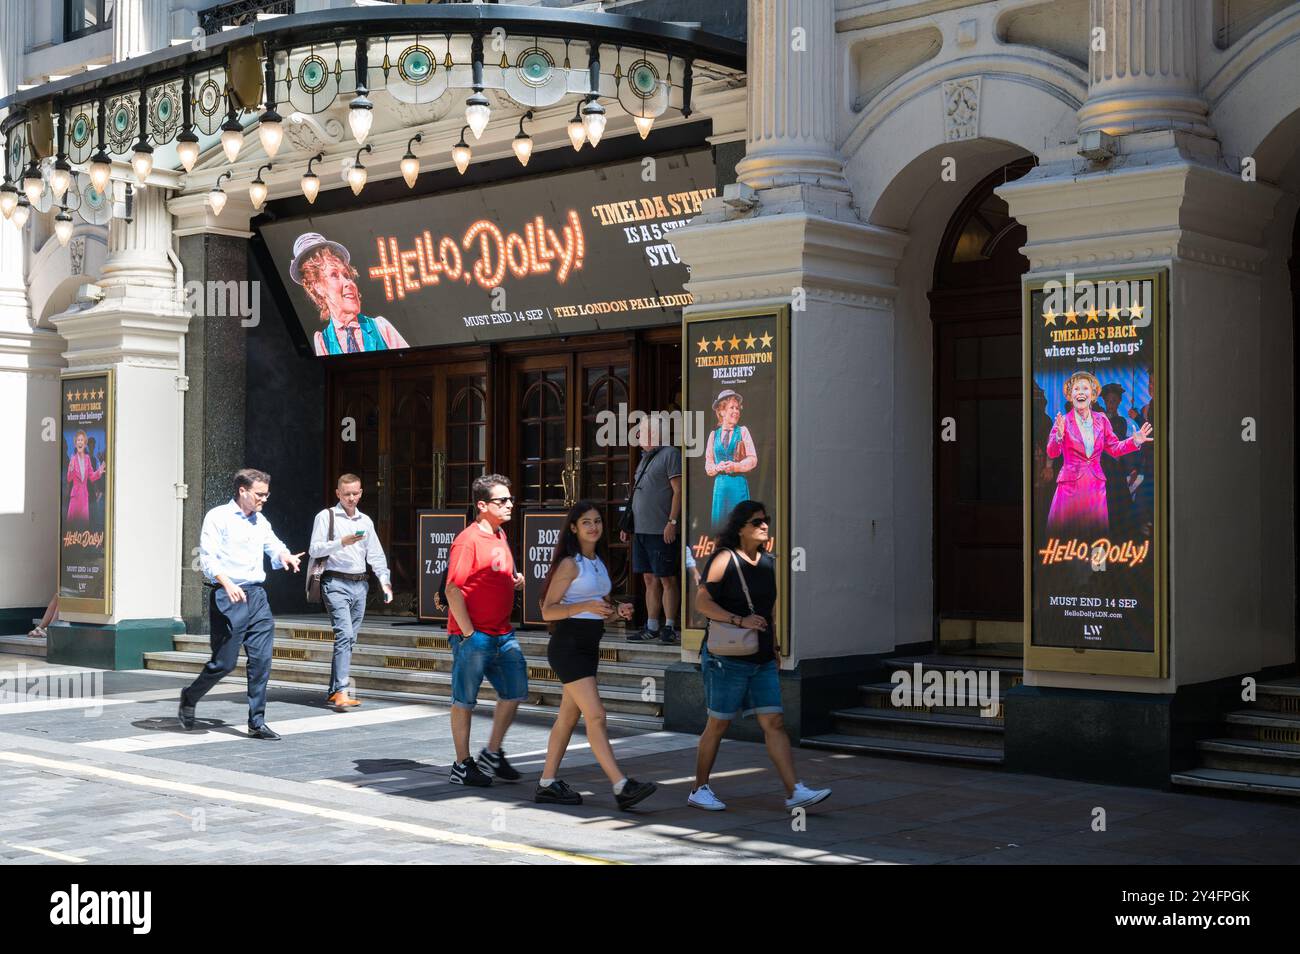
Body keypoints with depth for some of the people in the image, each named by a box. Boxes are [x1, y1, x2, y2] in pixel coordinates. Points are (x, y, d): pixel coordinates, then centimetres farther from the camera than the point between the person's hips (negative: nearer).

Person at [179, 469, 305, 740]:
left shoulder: (261, 522, 18)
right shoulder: (218, 517, -3)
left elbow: (274, 547, 18)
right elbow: (207, 559, -11)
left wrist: (284, 555, -7)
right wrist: (226, 583, -27)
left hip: (257, 595, 6)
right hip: (227, 596, -6)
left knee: (261, 659, 0)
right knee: (224, 662, -2)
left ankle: (257, 722, 6)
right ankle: (189, 697, 25)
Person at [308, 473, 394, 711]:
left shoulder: (365, 521, 17)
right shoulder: (326, 517, 1)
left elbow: (375, 555, 17)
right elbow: (314, 550, -5)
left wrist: (385, 581, 4)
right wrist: (341, 542, -18)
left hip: (360, 584, 6)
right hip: (336, 583, -6)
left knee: (349, 639, 8)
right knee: (344, 634, -19)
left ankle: (334, 692, 16)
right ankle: (342, 692, -23)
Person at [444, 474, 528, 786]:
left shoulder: (500, 536, 13)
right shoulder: (468, 540, -14)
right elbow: (453, 589, -18)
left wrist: (514, 582, 7)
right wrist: (468, 632, -18)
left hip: (503, 634, 8)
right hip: (473, 636, -8)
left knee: (515, 692, 8)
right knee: (465, 700, 3)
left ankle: (492, 754, 21)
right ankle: (463, 765, 12)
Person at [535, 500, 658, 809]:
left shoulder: (599, 563, 14)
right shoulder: (570, 564, -10)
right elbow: (548, 610, -13)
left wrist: (617, 610, 2)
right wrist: (586, 606, -25)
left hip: (588, 647, 9)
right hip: (568, 646, -9)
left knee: (569, 716, 11)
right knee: (596, 716, -13)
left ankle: (548, 783, 19)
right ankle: (621, 787, -17)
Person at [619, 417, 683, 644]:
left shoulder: (670, 454, -5)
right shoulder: (645, 459, 21)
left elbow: (678, 491, -12)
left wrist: (672, 522, -18)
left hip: (661, 531, -9)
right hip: (641, 530, 9)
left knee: (667, 579, -5)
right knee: (650, 580, 9)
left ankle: (670, 628, -3)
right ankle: (652, 628, 13)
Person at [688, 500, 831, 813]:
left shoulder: (768, 562, 12)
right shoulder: (725, 558, -9)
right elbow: (702, 602, -16)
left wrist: (772, 644, 20)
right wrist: (740, 621, -24)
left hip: (762, 660, 6)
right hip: (727, 658, -6)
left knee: (774, 723, -1)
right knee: (718, 725, 4)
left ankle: (795, 792, -5)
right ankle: (699, 790, 17)